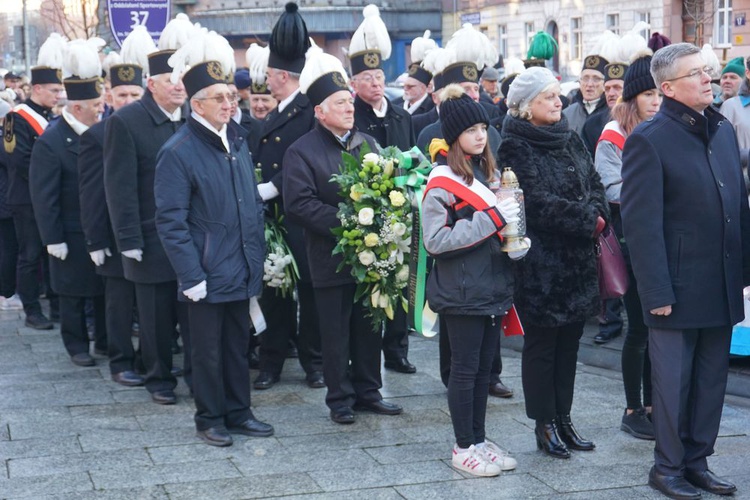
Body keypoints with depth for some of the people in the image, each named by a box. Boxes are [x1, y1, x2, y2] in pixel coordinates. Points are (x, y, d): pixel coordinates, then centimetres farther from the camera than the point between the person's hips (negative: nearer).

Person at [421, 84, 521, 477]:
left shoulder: (489, 172, 10)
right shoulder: (442, 182, -12)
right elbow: (435, 241, -20)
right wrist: (490, 219, -21)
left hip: (492, 285, 7)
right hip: (461, 292, -7)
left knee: (484, 367, 13)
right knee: (465, 369, 3)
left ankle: (479, 439, 24)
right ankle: (463, 448, 14)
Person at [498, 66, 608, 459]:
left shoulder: (570, 140, 12)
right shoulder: (515, 146, -10)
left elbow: (595, 185, 8)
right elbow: (538, 202, -19)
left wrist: (595, 214, -12)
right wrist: (587, 220, -16)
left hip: (577, 260, 7)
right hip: (540, 263, -7)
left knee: (569, 342, 12)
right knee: (541, 345, 3)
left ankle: (563, 419, 23)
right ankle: (545, 425, 14)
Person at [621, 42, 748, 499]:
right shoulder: (649, 140, -12)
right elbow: (641, 222, -14)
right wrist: (657, 291, -17)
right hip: (678, 286, -6)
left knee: (712, 381, 14)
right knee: (674, 383, 6)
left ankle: (697, 461, 28)